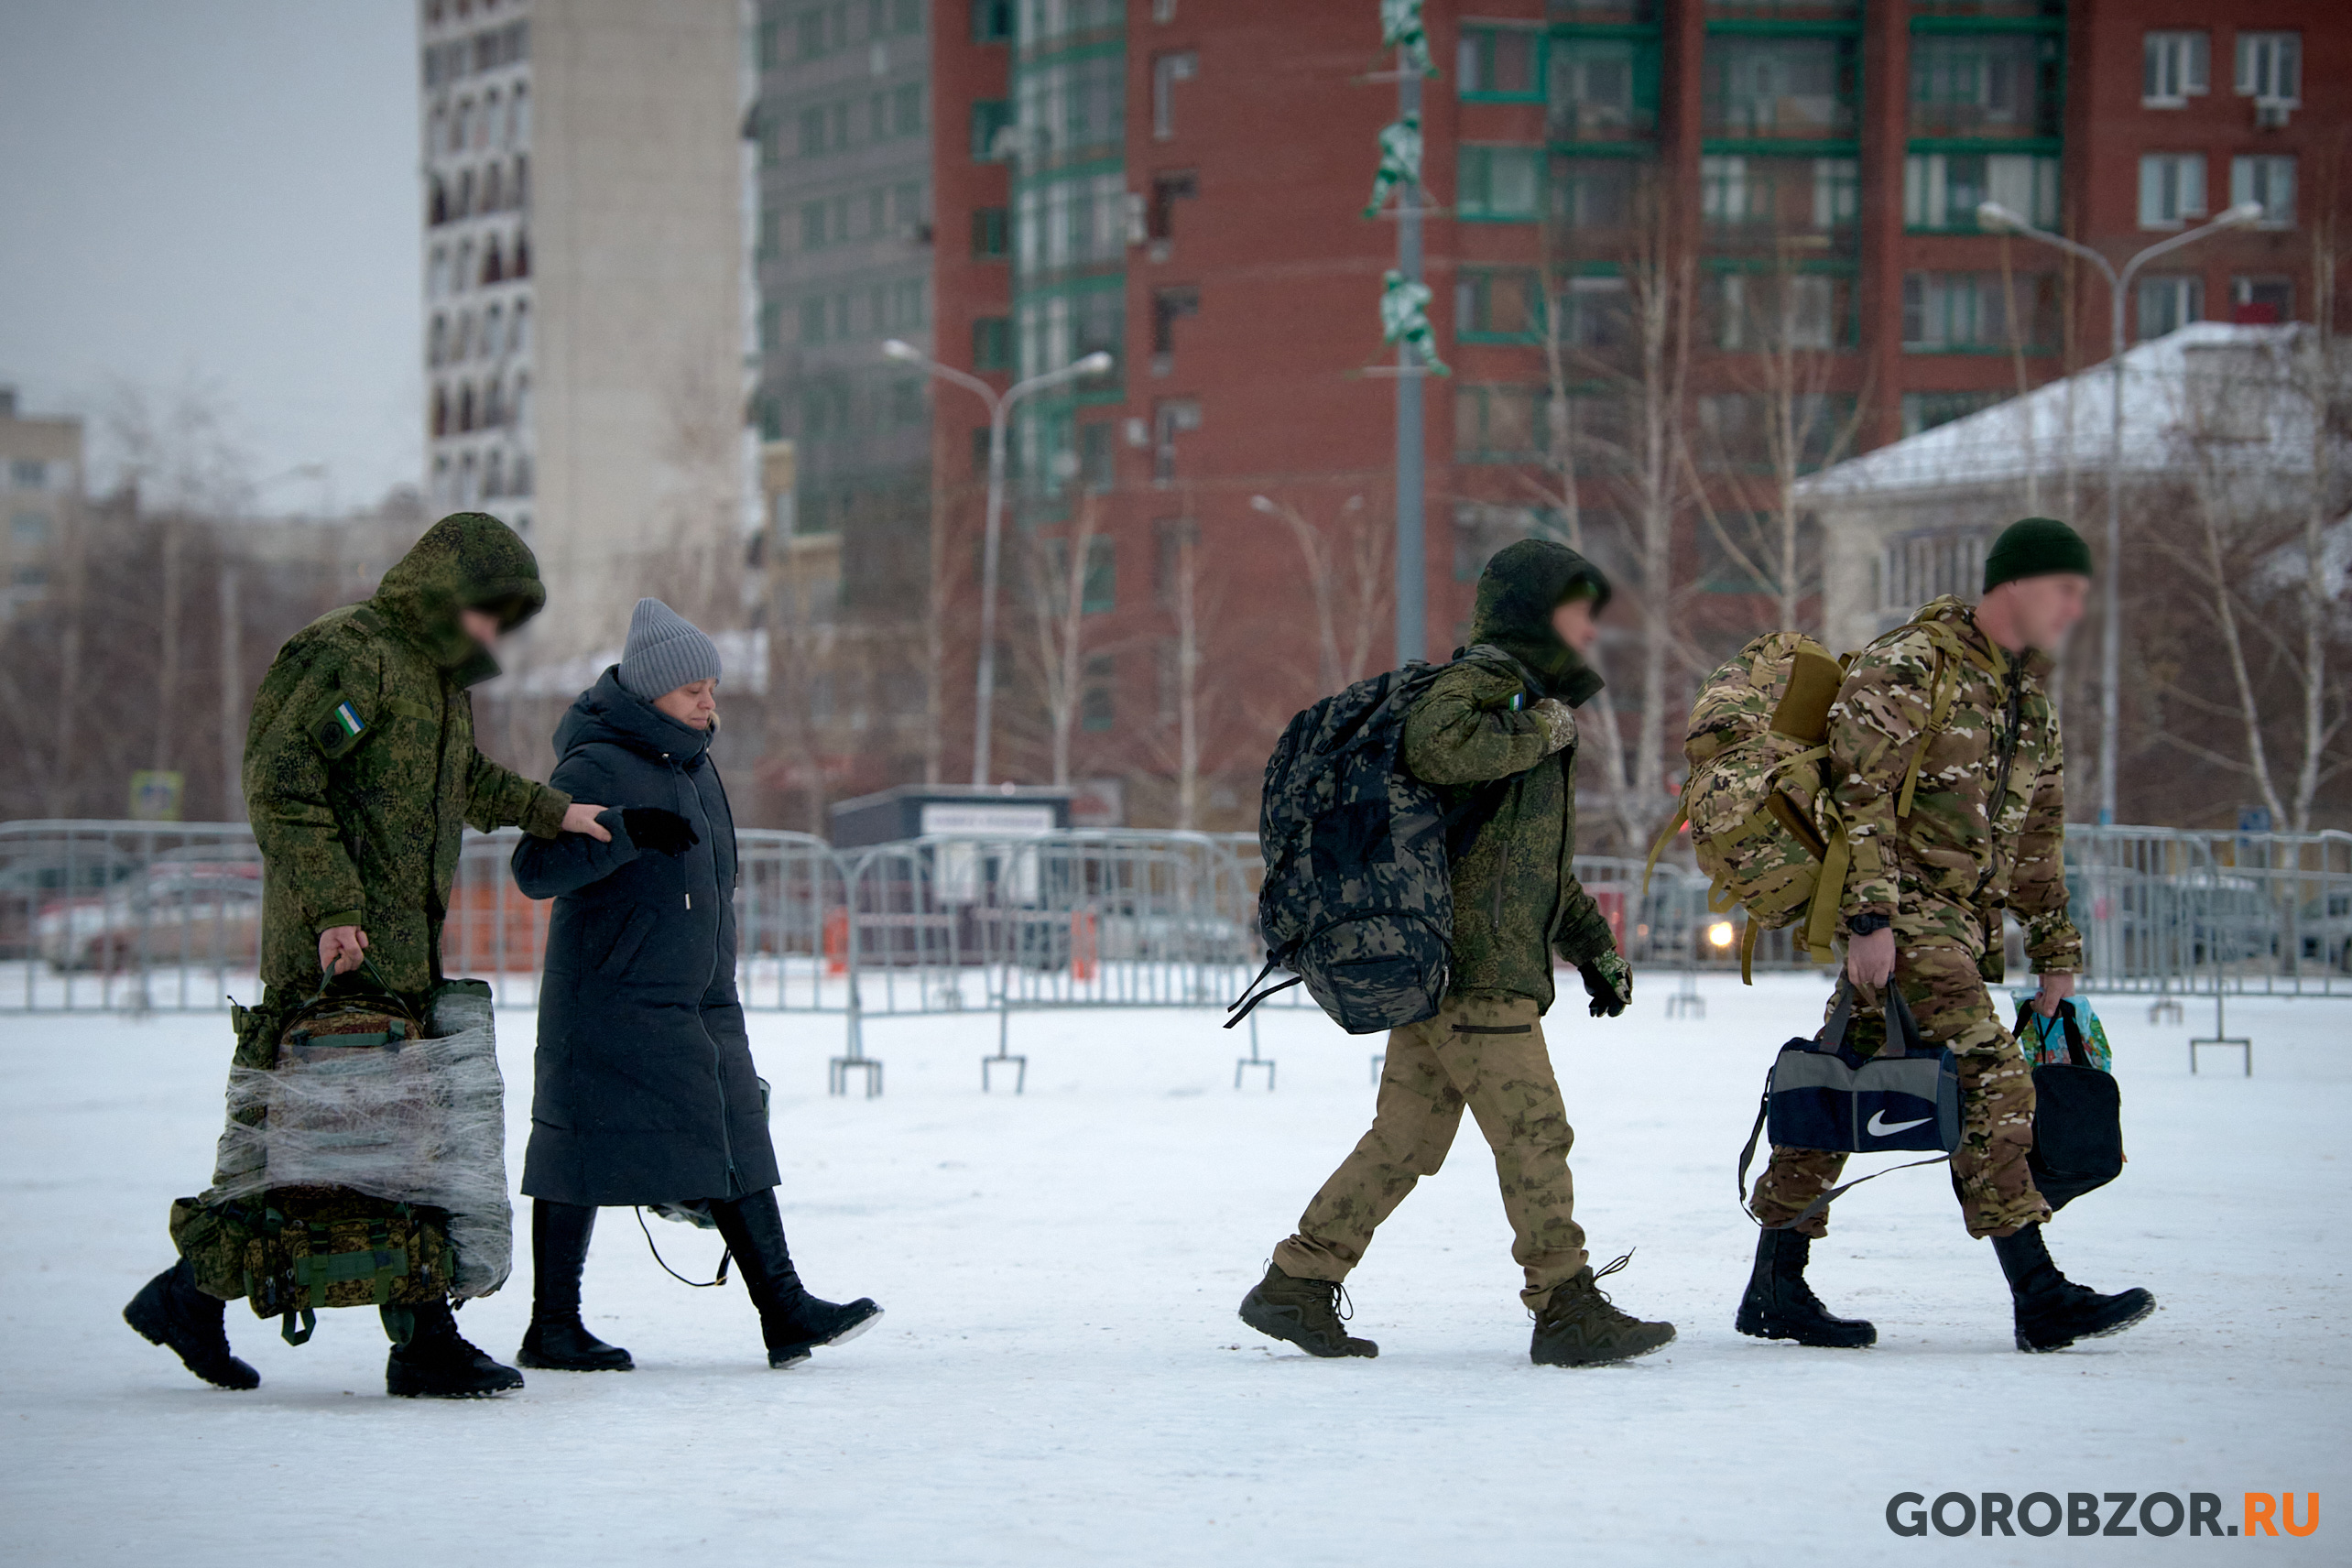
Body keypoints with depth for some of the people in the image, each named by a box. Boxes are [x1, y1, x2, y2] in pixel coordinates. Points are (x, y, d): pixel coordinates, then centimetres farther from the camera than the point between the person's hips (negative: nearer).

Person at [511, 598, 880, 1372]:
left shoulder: (692, 763, 14)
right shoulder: (596, 769, -13)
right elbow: (535, 868, -25)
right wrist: (627, 831, -37)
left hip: (702, 1003, 8)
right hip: (611, 1000, -8)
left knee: (736, 1145, 3)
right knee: (585, 1158, -3)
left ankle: (783, 1310, 2)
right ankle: (552, 1328, 5)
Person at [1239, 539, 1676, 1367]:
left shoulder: (1531, 705, 28)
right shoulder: (1484, 681, -6)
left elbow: (1547, 864, 34)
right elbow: (1436, 745, -31)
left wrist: (1595, 948, 27)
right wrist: (1539, 733, -17)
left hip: (1443, 965, 10)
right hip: (1475, 964, -10)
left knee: (1407, 1136, 10)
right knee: (1531, 1130, -10)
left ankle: (1296, 1282, 13)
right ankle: (1568, 1312, -9)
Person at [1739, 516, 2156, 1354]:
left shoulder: (2030, 699, 19)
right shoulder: (1911, 665, -9)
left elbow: (2038, 839, 25)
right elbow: (1859, 793, -15)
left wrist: (2056, 954, 22)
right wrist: (1870, 916, -22)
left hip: (1963, 922, 9)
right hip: (1904, 907, -9)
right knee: (1991, 1077, -17)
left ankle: (1775, 1290, 15)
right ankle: (2039, 1299, -18)